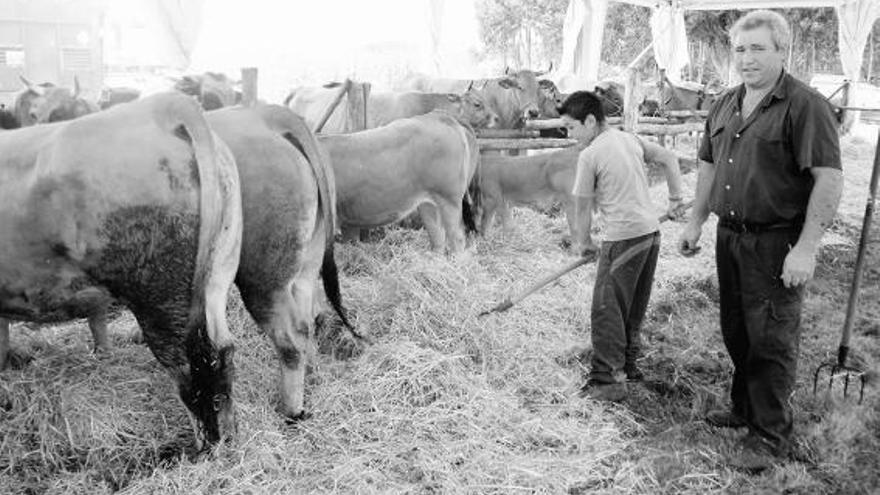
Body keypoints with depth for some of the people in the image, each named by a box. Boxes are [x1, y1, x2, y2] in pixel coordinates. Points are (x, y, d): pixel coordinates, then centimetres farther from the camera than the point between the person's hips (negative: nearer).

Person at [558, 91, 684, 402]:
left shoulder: (590, 155, -11)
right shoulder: (631, 139, 10)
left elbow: (582, 206, -5)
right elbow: (670, 159, 19)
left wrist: (583, 242, 9)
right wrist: (675, 198, 26)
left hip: (624, 237, -8)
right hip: (651, 230, 8)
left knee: (607, 309, -1)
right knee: (633, 307, 18)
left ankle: (608, 380, 1)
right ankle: (628, 365, 30)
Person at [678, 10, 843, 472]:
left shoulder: (805, 105, -13)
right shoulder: (724, 105, 10)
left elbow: (829, 179, -18)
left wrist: (805, 249, -21)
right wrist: (695, 221, 16)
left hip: (776, 244, -7)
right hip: (729, 237, 7)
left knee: (771, 341, 2)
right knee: (736, 331, 17)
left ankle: (770, 434, 16)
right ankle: (743, 408, 36)